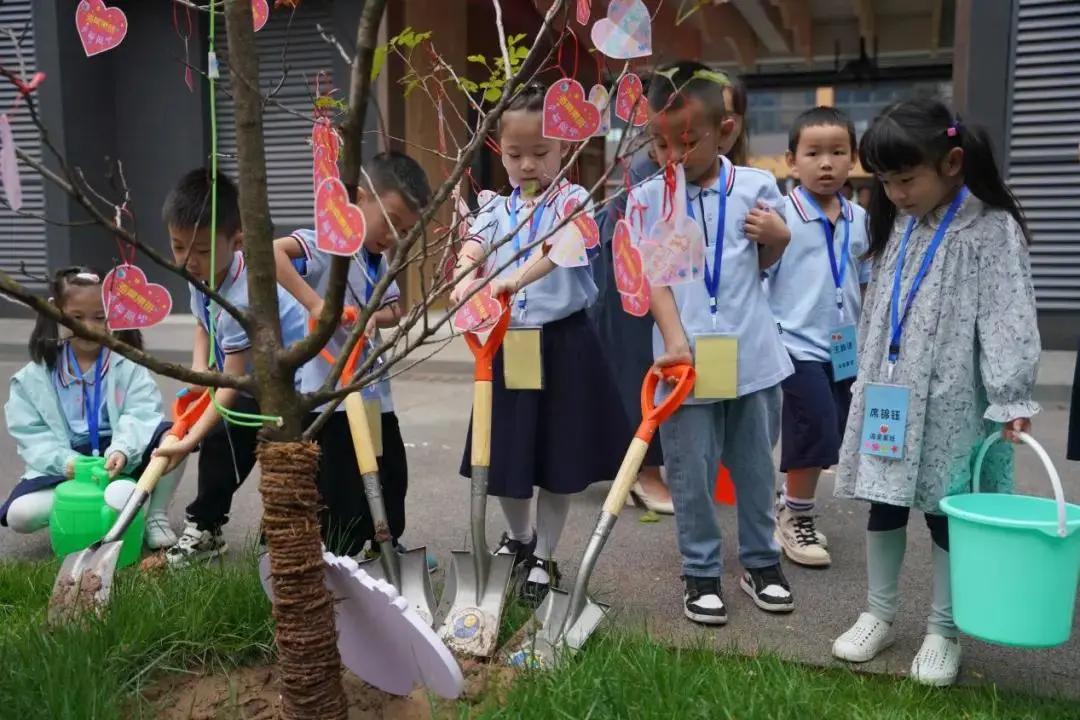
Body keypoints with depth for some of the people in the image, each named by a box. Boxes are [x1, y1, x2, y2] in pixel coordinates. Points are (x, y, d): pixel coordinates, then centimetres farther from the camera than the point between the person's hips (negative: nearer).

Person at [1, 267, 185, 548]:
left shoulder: (127, 364, -1)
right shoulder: (34, 376, 3)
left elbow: (141, 414, -13)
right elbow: (31, 433, -3)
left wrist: (122, 450, -34)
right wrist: (65, 461, -23)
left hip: (122, 461, -1)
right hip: (68, 467, 1)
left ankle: (156, 516, -7)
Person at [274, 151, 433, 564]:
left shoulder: (381, 262, 10)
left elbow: (395, 311, 11)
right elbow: (271, 252, -32)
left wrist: (373, 317, -11)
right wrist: (313, 302, -36)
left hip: (375, 394, 9)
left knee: (391, 479, 21)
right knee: (339, 494, 1)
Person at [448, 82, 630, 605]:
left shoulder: (573, 201, -6)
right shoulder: (496, 210, 7)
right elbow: (473, 248, -11)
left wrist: (513, 280, -43)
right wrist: (467, 278, -34)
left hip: (562, 343, -4)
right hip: (507, 342, 4)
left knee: (558, 454, 7)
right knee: (507, 451, 13)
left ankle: (544, 557, 25)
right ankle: (519, 535, 40)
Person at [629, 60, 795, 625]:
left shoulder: (756, 188, 0)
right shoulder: (647, 200, -4)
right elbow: (653, 279, -6)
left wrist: (778, 237, -7)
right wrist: (675, 342, -18)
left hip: (752, 354, 2)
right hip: (685, 360, -1)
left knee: (755, 467, 16)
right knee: (691, 474, 8)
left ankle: (761, 561, 35)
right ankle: (701, 573, 25)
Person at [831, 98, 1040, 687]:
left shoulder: (993, 229, -11)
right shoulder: (897, 222, 9)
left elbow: (1007, 319, -16)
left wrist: (1012, 399, -21)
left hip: (949, 398, -5)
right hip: (888, 392, 6)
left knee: (945, 511, 5)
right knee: (883, 503, 12)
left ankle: (942, 630, 21)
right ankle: (879, 615, 26)